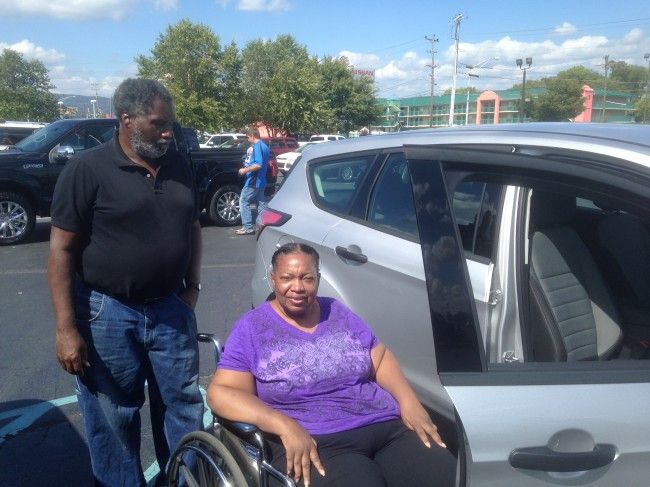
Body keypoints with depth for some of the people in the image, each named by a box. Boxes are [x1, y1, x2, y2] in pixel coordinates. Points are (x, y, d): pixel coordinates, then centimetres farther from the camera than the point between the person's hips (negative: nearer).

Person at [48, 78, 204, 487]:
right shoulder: (88, 169, -10)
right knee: (113, 419, 10)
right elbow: (62, 250, -11)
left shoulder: (178, 167, 6)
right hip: (108, 312, -4)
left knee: (184, 406, 15)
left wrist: (192, 287, 7)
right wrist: (66, 328, -14)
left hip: (170, 307, 5)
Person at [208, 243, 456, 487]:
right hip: (317, 444, -3)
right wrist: (285, 425, -20)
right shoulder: (252, 328, 1)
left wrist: (409, 401, -5)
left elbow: (381, 358, 15)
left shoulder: (338, 312, 14)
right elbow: (221, 393, -6)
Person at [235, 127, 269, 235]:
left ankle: (248, 227, -4)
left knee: (244, 202, -3)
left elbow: (258, 165, -25)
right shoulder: (265, 146, 15)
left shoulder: (257, 146, -15)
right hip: (261, 181, 9)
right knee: (260, 203, 12)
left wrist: (245, 170, -16)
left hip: (253, 181, -9)